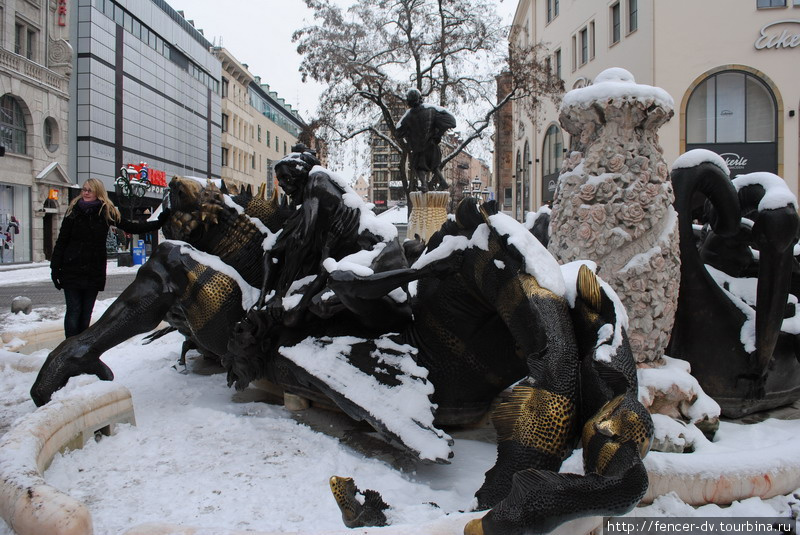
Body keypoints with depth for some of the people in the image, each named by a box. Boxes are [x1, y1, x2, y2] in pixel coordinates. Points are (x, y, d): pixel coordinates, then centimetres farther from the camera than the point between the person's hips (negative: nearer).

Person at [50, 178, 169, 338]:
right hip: (72, 270, -1)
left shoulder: (107, 212, 2)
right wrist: (55, 268, -2)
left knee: (86, 313, 8)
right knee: (74, 311, -2)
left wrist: (159, 222, -1)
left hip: (94, 272, 1)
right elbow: (61, 241, 2)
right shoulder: (73, 211, 0)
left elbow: (131, 227, 6)